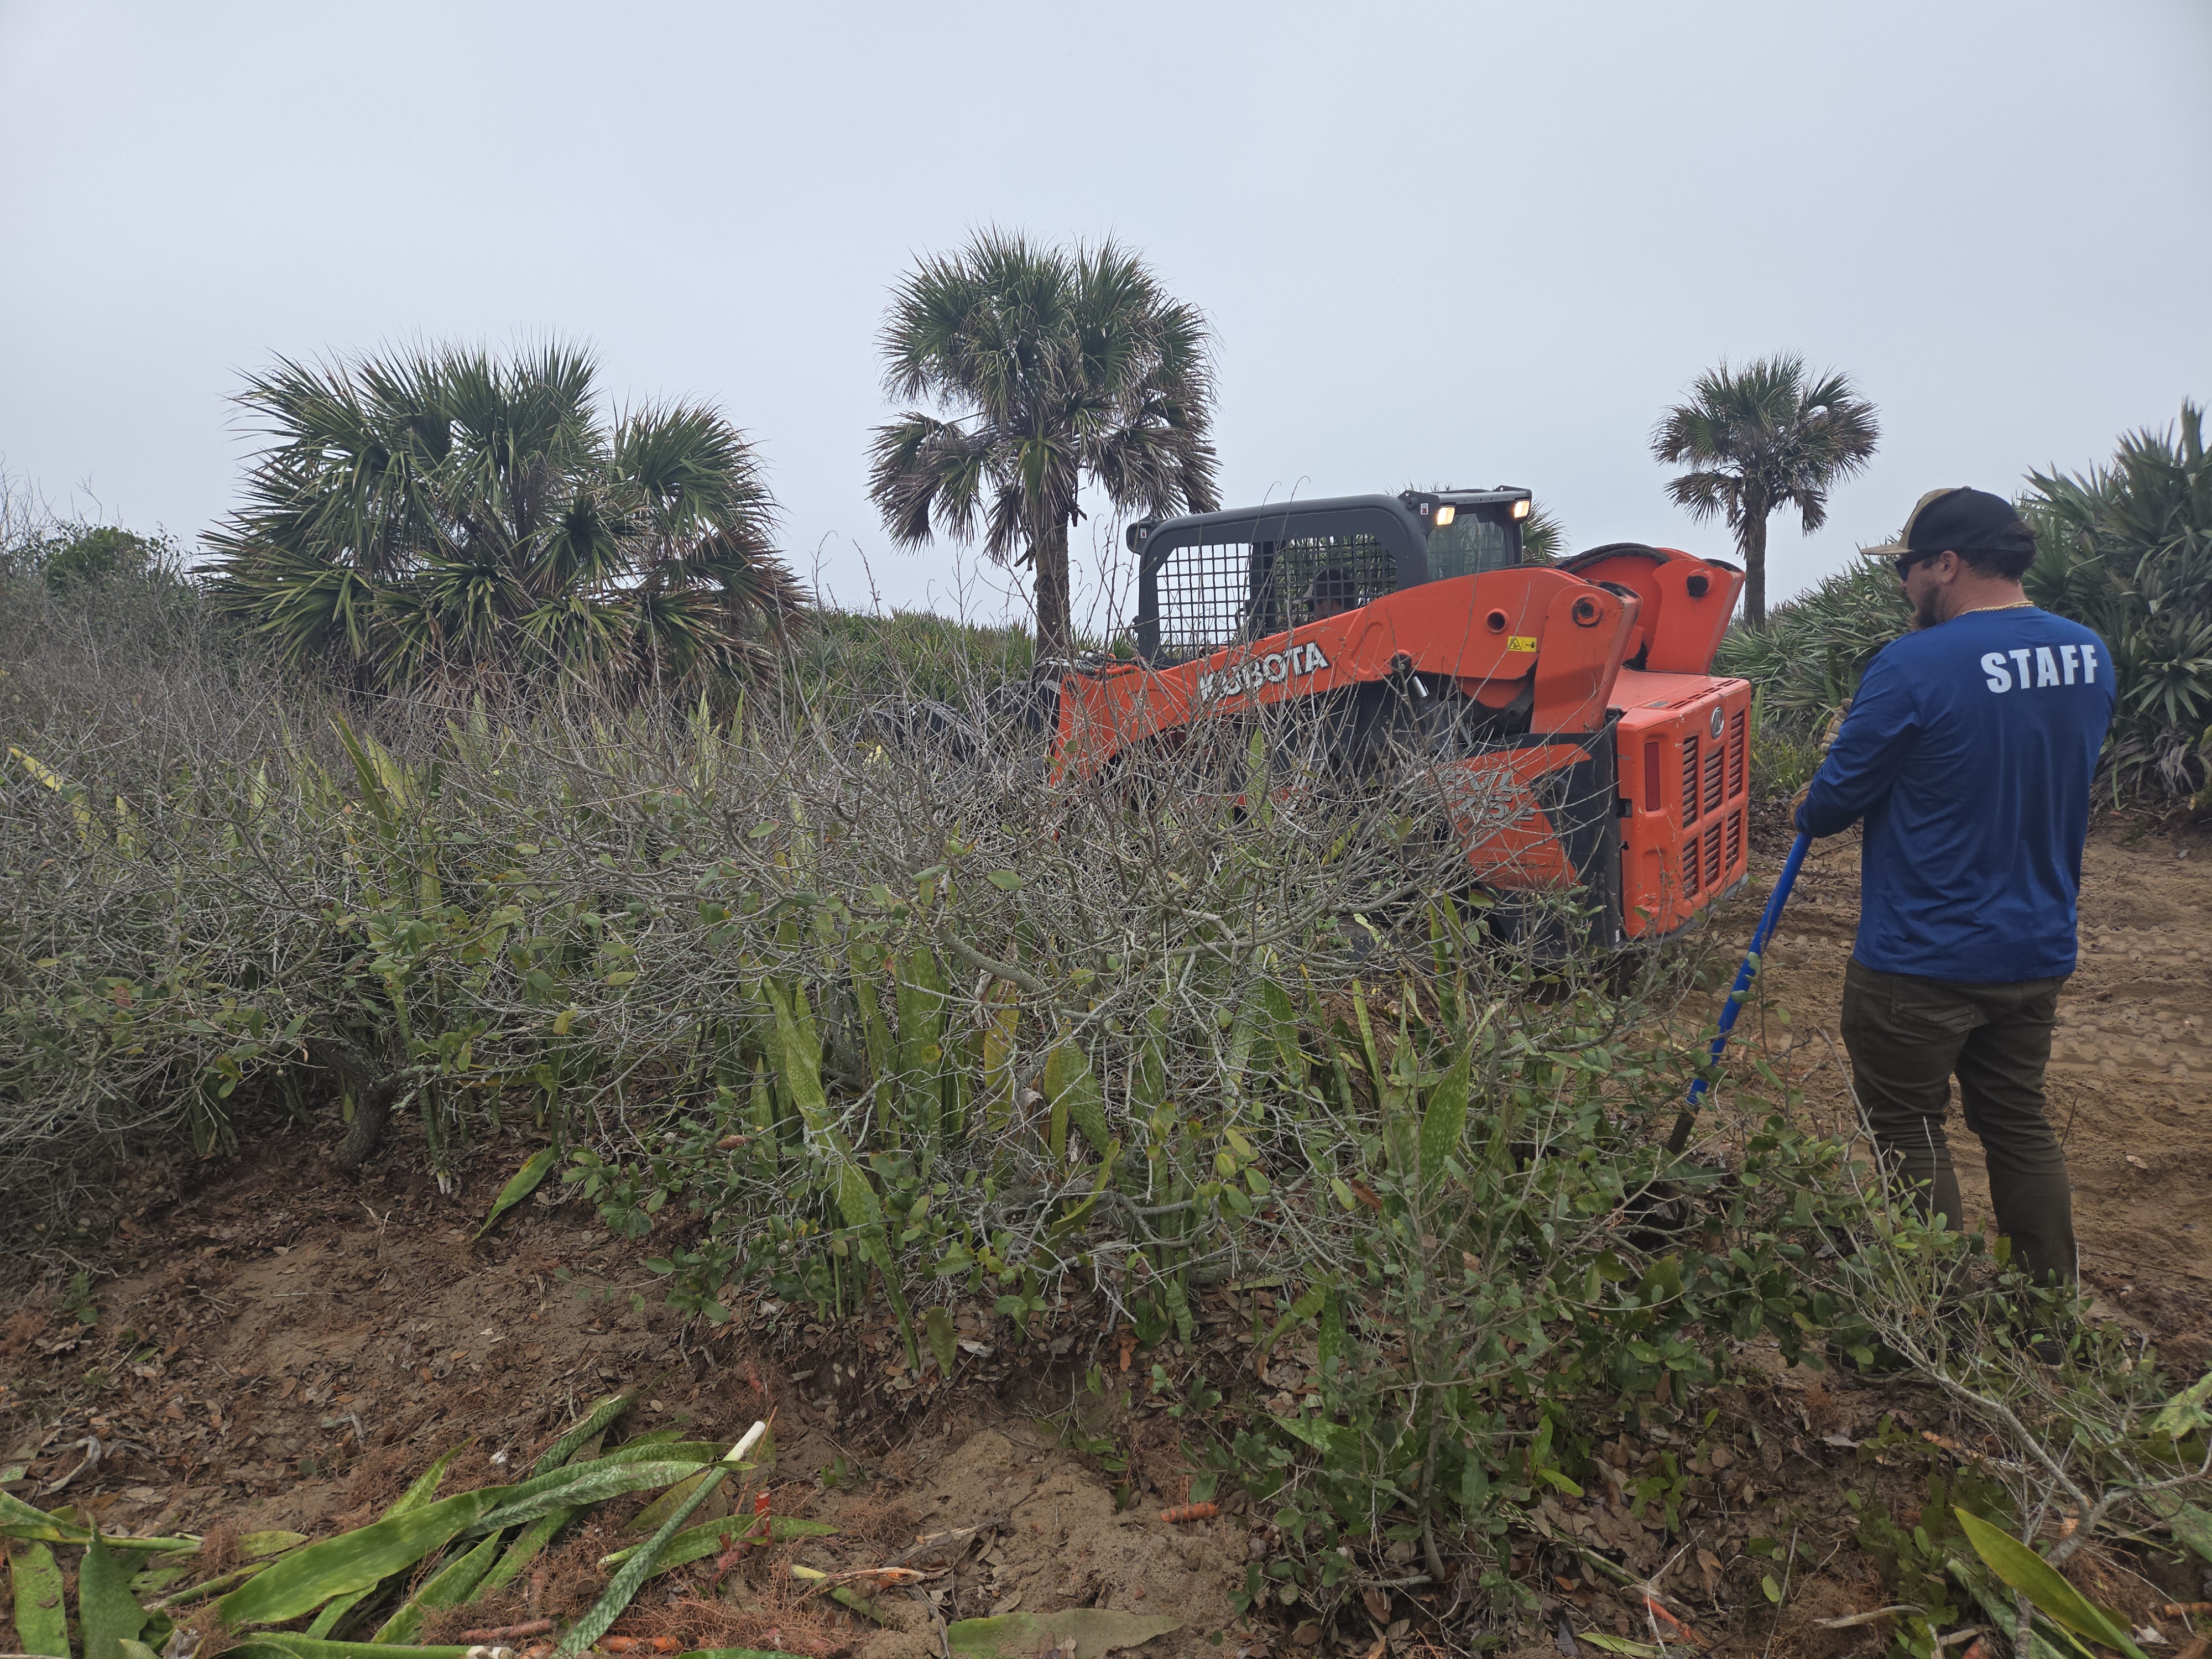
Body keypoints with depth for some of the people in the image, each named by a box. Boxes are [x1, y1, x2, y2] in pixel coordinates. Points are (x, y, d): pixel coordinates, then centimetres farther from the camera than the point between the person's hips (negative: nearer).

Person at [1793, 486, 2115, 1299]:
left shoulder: (1914, 666, -21)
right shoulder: (2089, 656, 3)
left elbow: (1834, 801, -15)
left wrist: (1808, 807, 7)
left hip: (1921, 963, -7)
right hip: (2039, 950, 7)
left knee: (1909, 1135, 9)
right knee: (2018, 1121, 21)